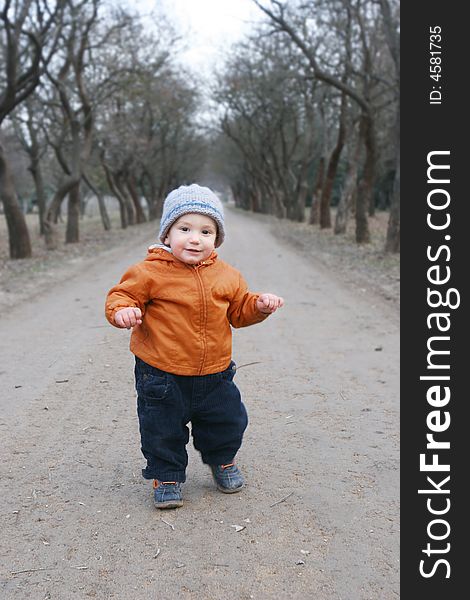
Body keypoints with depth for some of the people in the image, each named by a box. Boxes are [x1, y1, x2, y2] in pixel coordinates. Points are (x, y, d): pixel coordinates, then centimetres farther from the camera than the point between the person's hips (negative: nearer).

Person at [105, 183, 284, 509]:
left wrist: (259, 305, -6)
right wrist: (123, 310, -27)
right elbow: (123, 295, -6)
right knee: (163, 431, 10)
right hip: (162, 376, -3)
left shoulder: (226, 275, 1)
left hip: (215, 375, 4)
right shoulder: (150, 272, -12)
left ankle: (223, 460, 46)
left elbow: (239, 311, 12)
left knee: (228, 422, 18)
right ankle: (167, 475, 34)